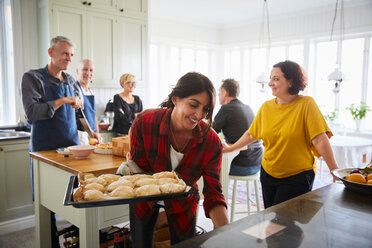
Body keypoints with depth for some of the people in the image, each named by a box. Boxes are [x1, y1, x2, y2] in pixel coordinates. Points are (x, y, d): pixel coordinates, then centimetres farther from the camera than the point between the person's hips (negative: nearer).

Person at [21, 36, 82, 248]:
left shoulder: (70, 81, 12)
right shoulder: (33, 78, -4)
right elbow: (32, 113, -15)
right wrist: (62, 101, -19)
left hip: (72, 146, 5)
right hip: (46, 148, -4)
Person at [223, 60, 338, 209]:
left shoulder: (306, 104, -11)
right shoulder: (266, 107, 2)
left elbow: (320, 140, -15)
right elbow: (251, 134, 14)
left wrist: (334, 170, -17)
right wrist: (230, 148, 18)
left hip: (297, 176, -5)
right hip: (268, 173, 5)